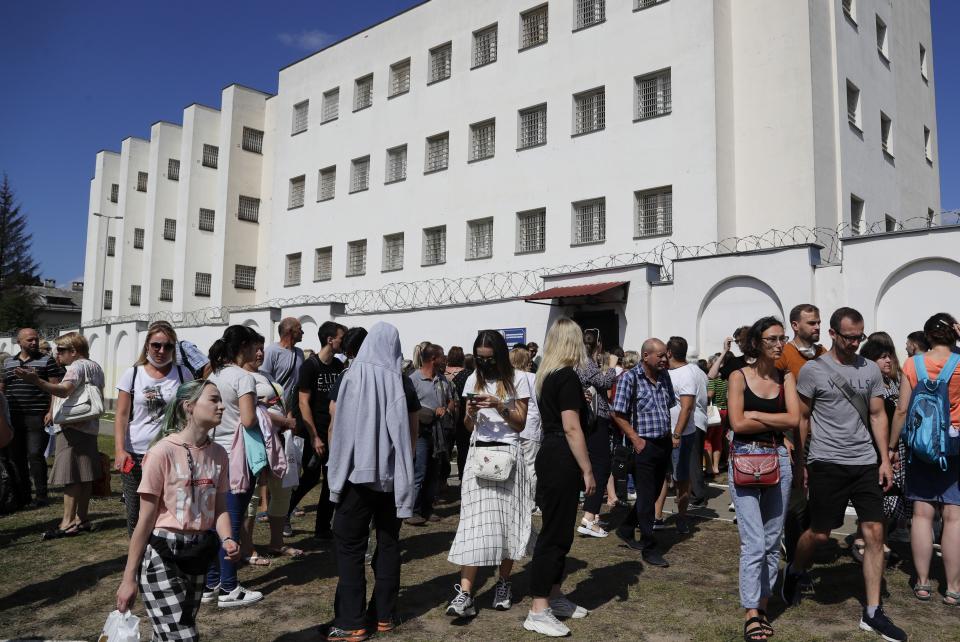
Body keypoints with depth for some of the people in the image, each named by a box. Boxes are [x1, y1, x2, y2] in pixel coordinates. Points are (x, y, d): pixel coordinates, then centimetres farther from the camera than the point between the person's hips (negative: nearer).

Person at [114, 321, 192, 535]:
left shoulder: (183, 374, 4)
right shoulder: (132, 374, 4)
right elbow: (121, 415, 1)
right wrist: (120, 450, -10)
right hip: (135, 454, 1)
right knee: (135, 512, 9)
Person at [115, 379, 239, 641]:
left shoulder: (218, 454, 1)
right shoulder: (163, 452, -17)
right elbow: (145, 520, -14)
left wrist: (227, 539, -12)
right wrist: (129, 578, -9)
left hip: (198, 552, 6)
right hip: (161, 553, -6)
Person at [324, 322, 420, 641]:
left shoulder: (350, 378, -5)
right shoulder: (404, 385, 0)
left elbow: (335, 428, 0)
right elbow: (412, 434, 8)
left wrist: (336, 465, 14)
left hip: (356, 472, -2)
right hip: (393, 476, 3)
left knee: (350, 545, 3)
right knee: (389, 543, 11)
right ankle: (385, 614, 18)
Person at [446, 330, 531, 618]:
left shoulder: (517, 379, 1)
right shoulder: (474, 379, 11)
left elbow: (520, 423, 0)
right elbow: (468, 426, 13)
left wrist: (499, 406, -15)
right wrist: (471, 412, -8)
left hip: (507, 453, -2)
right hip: (478, 453, 2)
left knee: (506, 518, 4)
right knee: (474, 521, -5)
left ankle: (504, 583, 20)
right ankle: (465, 594, -9)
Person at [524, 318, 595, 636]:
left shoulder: (546, 375, 12)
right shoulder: (568, 376, -15)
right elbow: (572, 428, -19)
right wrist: (587, 470, -15)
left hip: (549, 455, 10)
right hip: (562, 461, -10)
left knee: (560, 530, 18)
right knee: (554, 533, -4)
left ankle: (554, 596, 29)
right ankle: (538, 612, 3)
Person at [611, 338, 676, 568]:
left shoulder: (664, 376, 8)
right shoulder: (630, 378, -12)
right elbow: (618, 414, -13)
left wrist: (669, 433, 8)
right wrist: (636, 439, -16)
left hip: (664, 443, 7)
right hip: (644, 446, -7)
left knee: (653, 494, 17)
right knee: (646, 499, 0)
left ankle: (626, 530, 35)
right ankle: (649, 547, 12)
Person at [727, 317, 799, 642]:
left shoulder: (786, 377, 7)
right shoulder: (739, 377, -3)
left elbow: (794, 419, -6)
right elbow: (738, 423, -11)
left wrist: (757, 414, -10)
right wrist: (777, 420, -6)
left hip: (778, 459, 4)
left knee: (773, 541, 10)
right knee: (754, 543, -7)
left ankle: (763, 606, 23)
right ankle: (751, 614, 2)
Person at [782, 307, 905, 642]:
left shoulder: (870, 369, 8)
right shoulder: (813, 370, -4)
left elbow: (877, 415, 11)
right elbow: (801, 419, 0)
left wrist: (885, 459, 5)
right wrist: (798, 463, -1)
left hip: (865, 463, 4)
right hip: (827, 462, -4)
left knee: (874, 533, 0)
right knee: (820, 533, 1)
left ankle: (872, 613, 11)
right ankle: (793, 571, 33)